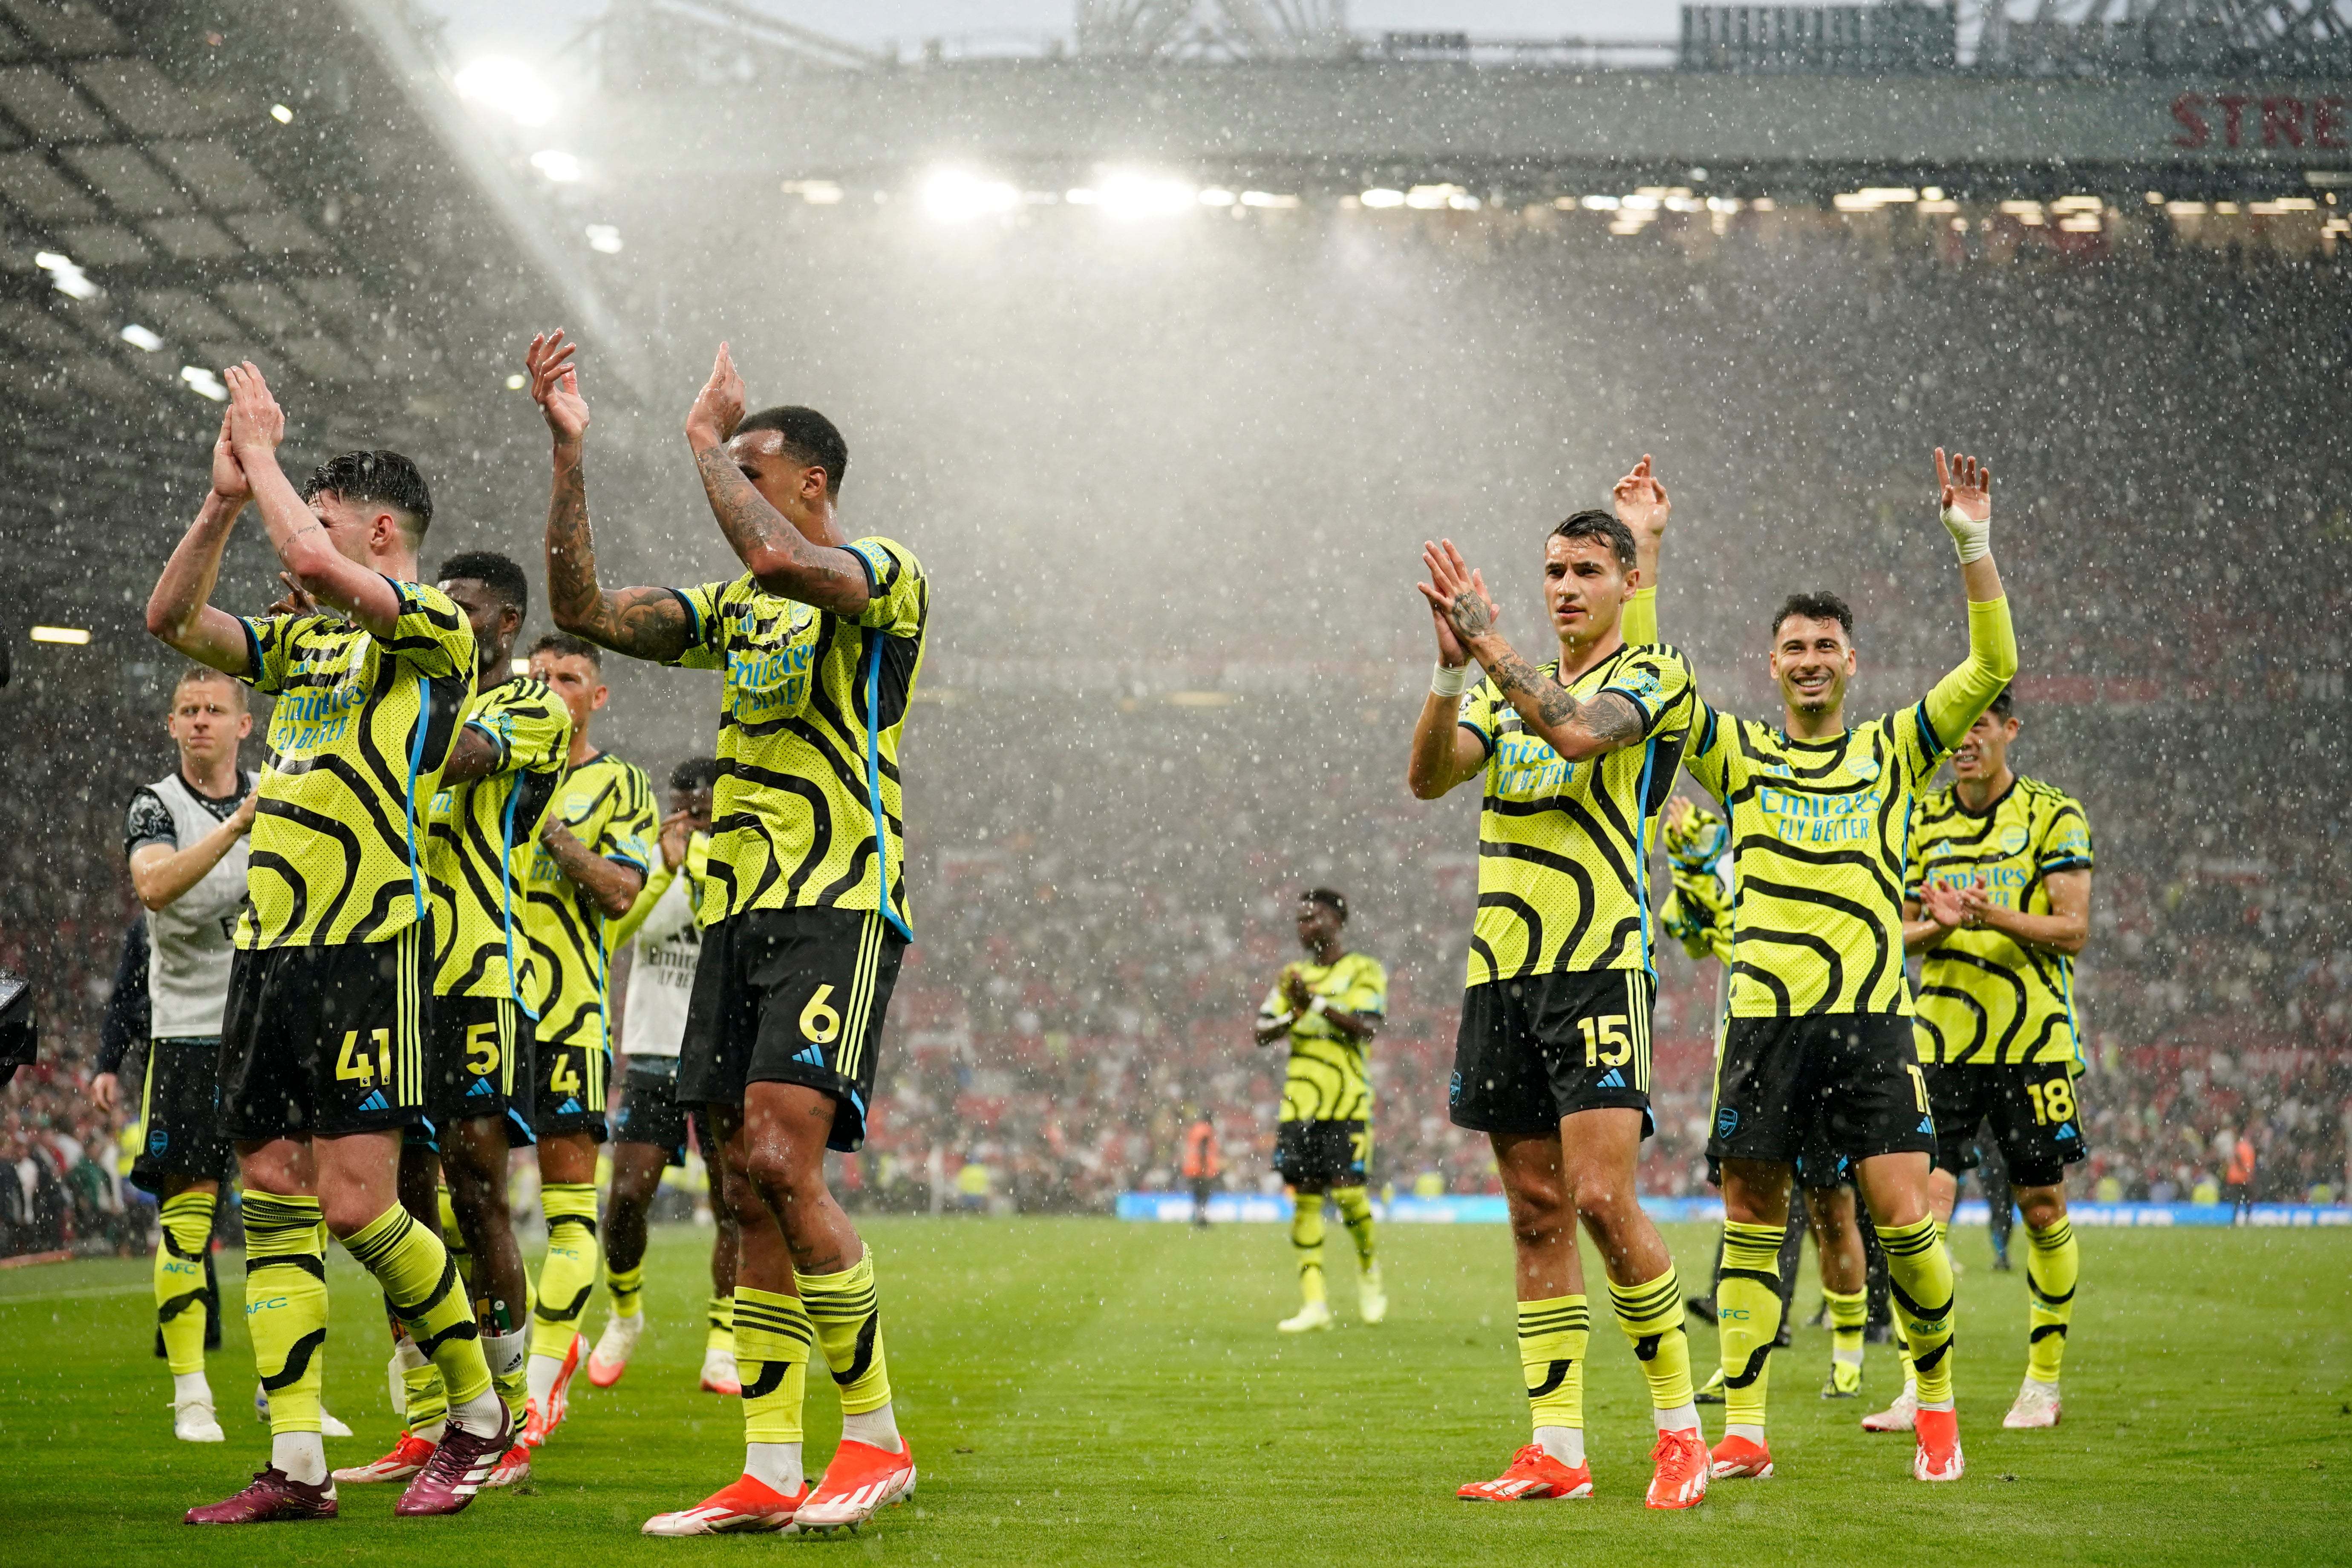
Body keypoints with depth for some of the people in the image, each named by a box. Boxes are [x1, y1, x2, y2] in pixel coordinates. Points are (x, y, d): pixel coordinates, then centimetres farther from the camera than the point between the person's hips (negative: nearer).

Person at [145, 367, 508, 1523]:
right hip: (268, 950, 8)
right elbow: (171, 617, 15)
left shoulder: (434, 630, -5)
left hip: (365, 949, -8)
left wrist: (265, 453, -7)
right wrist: (226, 495, 6)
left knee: (356, 1205, -11)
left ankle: (479, 1413, 7)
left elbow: (315, 563, -20)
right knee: (272, 1196, 3)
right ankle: (297, 1466, 4)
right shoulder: (302, 642, 19)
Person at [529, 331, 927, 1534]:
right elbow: (589, 613, 14)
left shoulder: (887, 576, -3)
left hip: (839, 906, -8)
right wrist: (569, 454, 8)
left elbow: (780, 559, -25)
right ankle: (769, 1476, 5)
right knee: (751, 1193, 3)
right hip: (737, 913, 8)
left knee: (781, 1162, -20)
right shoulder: (738, 608, 21)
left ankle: (876, 1439, -11)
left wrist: (708, 436, -10)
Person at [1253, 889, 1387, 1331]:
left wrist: (1318, 1003, -19)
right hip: (1299, 1106, 5)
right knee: (1304, 1198, 0)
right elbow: (1262, 1033, 9)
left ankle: (1368, 1269, 18)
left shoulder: (1365, 971, 2)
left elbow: (1367, 1028, -13)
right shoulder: (1294, 976, 17)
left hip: (1348, 1104, -5)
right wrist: (1294, 1013, -11)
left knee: (1347, 1191, -10)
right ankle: (1314, 1303, 0)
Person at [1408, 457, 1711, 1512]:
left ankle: (1680, 1427, -4)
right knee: (1537, 1214, 5)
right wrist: (1452, 666, -13)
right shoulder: (1511, 687, 18)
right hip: (1501, 971, 6)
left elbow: (1579, 730, -21)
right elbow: (1428, 774, 1)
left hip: (1600, 968, -6)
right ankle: (1556, 1451, 6)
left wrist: (1490, 643, -20)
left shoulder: (1651, 675, 0)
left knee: (1603, 1198, -16)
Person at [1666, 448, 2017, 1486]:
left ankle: (1936, 1402, 10)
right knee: (1750, 1224, 1)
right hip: (1764, 1018, 1)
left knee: (1905, 1219, -9)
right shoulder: (1738, 755, 11)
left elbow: (1992, 668, 2)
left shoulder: (1893, 752, 11)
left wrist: (1974, 546, -8)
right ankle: (1743, 1432, 7)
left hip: (1872, 1019, -1)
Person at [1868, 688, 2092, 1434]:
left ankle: (2044, 1382, 18)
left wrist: (1994, 916, -23)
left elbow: (2073, 928, -7)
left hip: (2033, 1040, -2)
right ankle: (1921, 1387, -9)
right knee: (1925, 1200, -10)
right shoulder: (1923, 822, 10)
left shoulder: (2054, 816, -1)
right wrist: (1938, 924, -10)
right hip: (1942, 1042, 2)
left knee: (2043, 1209, 5)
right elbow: (1900, 932, 13)